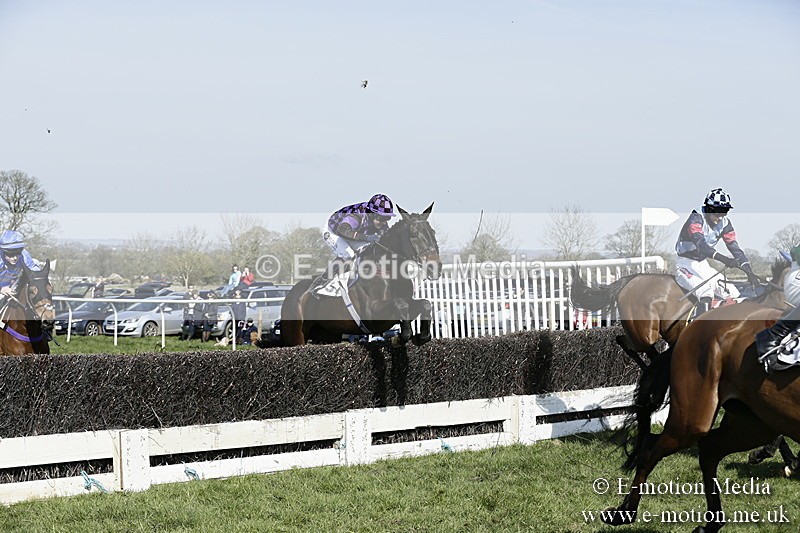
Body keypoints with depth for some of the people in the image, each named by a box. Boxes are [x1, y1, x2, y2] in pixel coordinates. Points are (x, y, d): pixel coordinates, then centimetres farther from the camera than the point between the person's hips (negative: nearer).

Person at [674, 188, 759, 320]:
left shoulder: (724, 224, 0)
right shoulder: (695, 219, -21)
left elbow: (734, 248, -4)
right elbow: (700, 244, -36)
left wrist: (749, 272, -17)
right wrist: (724, 259, -50)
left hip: (703, 265, 8)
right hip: (686, 265, -8)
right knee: (706, 292, -31)